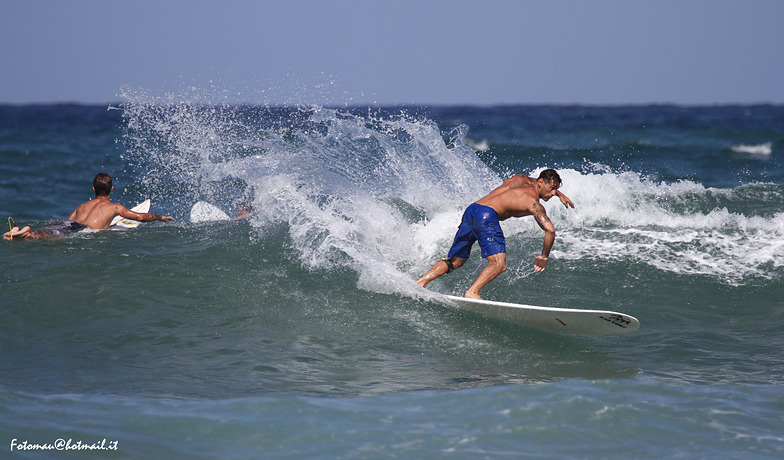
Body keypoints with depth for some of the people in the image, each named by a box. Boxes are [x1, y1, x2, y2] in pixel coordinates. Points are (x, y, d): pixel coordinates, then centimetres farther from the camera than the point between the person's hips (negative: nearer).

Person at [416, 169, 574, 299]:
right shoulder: (534, 204, 3)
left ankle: (421, 282, 5)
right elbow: (550, 230, -8)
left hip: (470, 211, 8)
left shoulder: (522, 179, 24)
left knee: (455, 261, 16)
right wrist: (544, 256, 7)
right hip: (487, 215, -8)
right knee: (499, 264, -16)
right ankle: (472, 292, -35)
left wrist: (559, 194, 57)